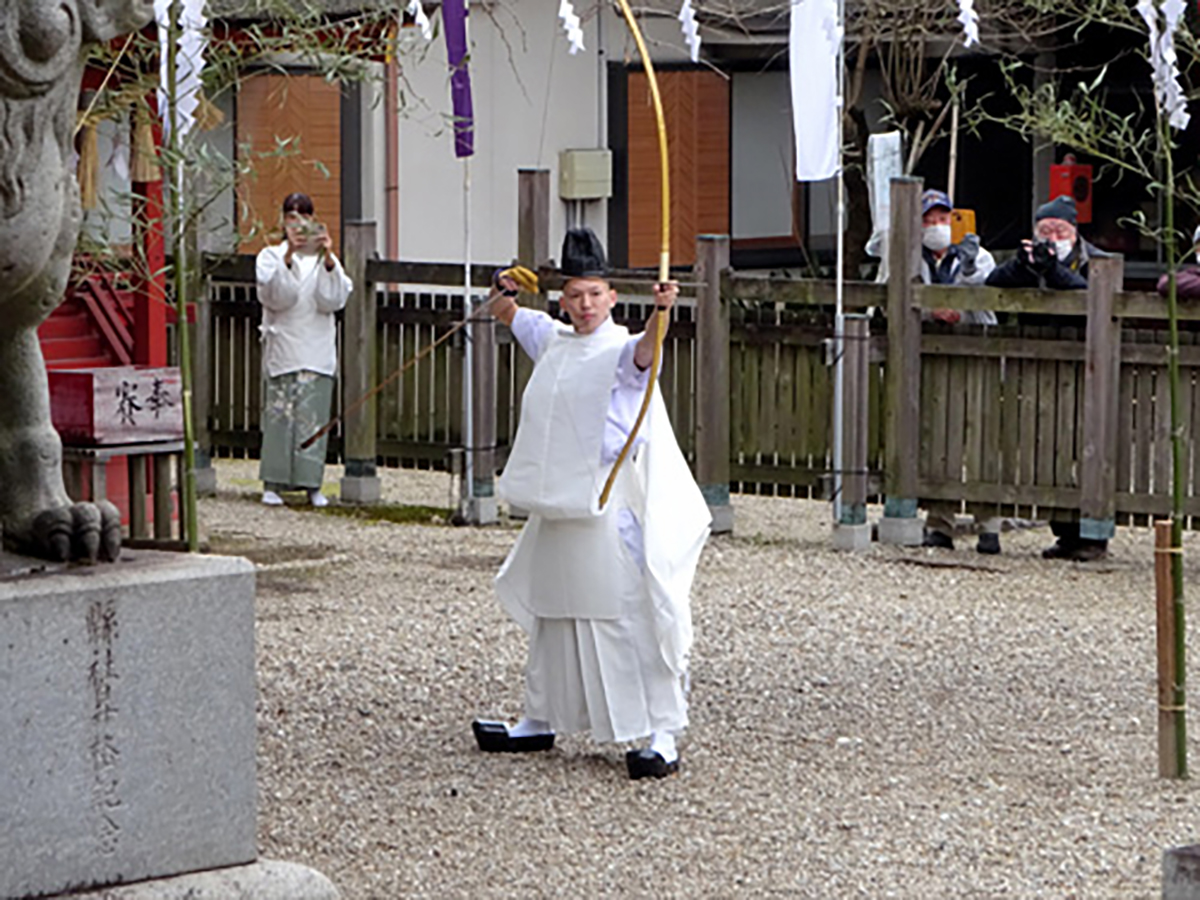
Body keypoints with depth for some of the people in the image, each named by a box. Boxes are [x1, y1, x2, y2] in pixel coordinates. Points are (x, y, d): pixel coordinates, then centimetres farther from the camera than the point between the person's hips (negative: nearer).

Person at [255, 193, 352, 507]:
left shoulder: (325, 258, 12)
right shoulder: (271, 256, 7)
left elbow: (334, 300, -2)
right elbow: (275, 296, -10)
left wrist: (328, 261, -15)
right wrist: (288, 257, -20)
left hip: (317, 349, 1)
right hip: (282, 348, -1)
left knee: (313, 416, -2)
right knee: (279, 413, -5)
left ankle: (312, 483, 3)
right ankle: (272, 484, -1)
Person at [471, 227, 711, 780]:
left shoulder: (621, 350, -9)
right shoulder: (551, 339, 12)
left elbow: (646, 350, -35)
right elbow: (506, 314, 33)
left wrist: (660, 313, -52)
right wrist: (507, 290, 16)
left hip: (611, 505, -8)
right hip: (558, 501, 8)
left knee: (631, 615, -12)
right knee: (552, 610, 18)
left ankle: (662, 736, -12)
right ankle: (541, 720, 32)